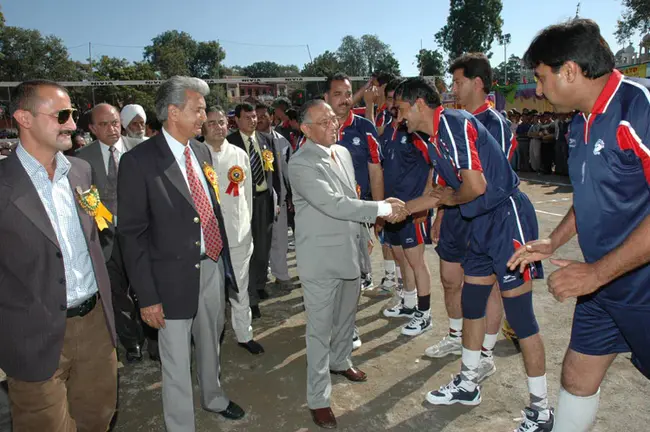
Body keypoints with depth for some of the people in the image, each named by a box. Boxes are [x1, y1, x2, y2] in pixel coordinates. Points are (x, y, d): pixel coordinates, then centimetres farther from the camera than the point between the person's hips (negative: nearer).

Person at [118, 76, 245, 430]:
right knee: (177, 362, 10)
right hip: (174, 276, -6)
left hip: (213, 267, 6)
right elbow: (132, 234, -13)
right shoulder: (139, 161, -14)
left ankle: (214, 398, 51)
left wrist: (225, 258, 11)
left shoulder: (202, 152, 6)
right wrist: (147, 296, -13)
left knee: (211, 344, 26)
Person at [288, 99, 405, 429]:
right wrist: (382, 208, -21)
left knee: (346, 315, 24)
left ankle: (340, 362, 49)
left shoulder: (343, 152, 8)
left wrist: (364, 233, 18)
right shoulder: (301, 164, -18)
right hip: (320, 257, -8)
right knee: (320, 327, 3)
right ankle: (318, 398, 19)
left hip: (350, 250, 8)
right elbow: (333, 204, -26)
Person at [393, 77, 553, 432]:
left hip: (508, 216, -10)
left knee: (520, 314, -3)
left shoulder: (454, 123, -17)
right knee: (471, 302, 15)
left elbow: (476, 186, -24)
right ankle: (467, 384, 32)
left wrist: (449, 199, -4)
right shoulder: (435, 139, 12)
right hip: (484, 222, 10)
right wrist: (404, 207, 20)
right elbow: (443, 190, 19)